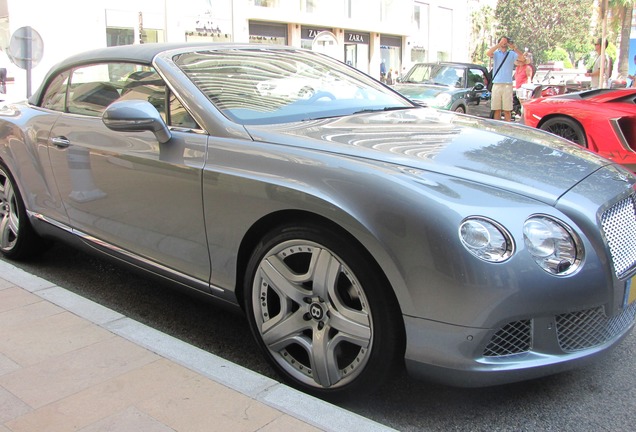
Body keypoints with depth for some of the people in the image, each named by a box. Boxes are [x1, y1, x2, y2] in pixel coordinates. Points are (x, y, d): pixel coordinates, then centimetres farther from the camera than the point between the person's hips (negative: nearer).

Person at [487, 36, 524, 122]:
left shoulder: (512, 54, 9)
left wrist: (514, 47, -20)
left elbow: (523, 58, -8)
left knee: (507, 110, -1)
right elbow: (488, 53, -12)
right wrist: (499, 44, -20)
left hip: (508, 85, 0)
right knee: (497, 110, 3)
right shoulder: (496, 53, 10)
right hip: (496, 85, 1)